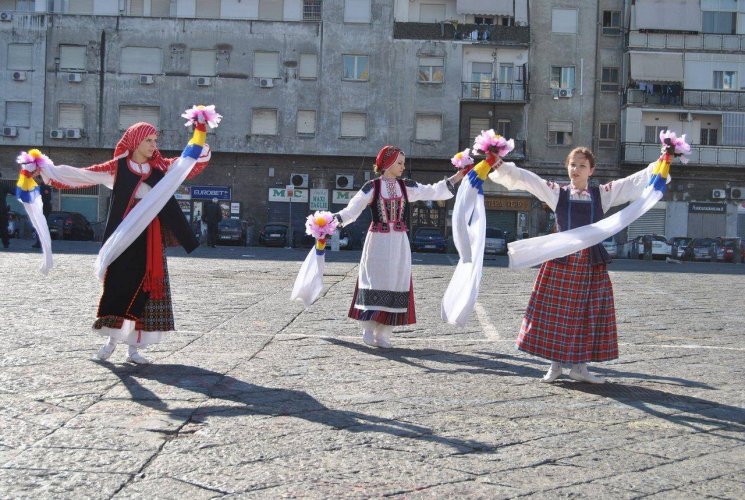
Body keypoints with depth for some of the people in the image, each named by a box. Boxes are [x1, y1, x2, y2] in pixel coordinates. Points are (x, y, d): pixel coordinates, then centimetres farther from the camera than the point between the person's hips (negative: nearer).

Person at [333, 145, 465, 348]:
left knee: (396, 284, 2)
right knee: (375, 283, -3)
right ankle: (368, 329, 8)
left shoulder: (406, 186, 8)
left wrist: (458, 176, 4)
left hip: (399, 242, 4)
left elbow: (433, 191, 9)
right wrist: (332, 220, -25)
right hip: (378, 241, -4)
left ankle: (383, 334, 8)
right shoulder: (372, 187, -3)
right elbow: (352, 210, -9)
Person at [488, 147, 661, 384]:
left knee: (588, 314, 4)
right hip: (561, 260, -1)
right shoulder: (556, 192, 6)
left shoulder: (603, 194, 9)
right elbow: (523, 178, 0)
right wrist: (497, 163, -9)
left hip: (592, 263, 1)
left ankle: (580, 366, 16)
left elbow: (637, 181, 7)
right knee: (555, 313, 1)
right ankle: (555, 364, 14)